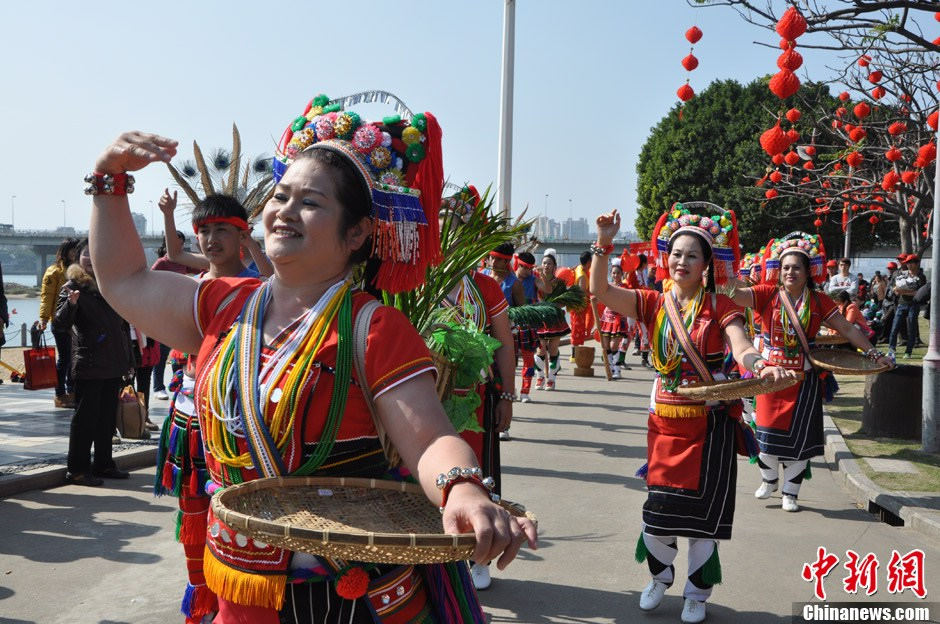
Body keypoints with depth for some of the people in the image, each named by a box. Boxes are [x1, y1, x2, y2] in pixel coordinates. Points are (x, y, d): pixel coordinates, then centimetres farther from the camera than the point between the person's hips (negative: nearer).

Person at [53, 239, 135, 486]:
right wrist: (70, 304, -35)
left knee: (107, 417, 12)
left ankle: (103, 464, 22)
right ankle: (77, 469, 6)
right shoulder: (73, 286, -4)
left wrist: (128, 359, 17)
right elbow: (59, 324, -15)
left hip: (113, 364, 6)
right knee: (85, 417, -2)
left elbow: (124, 324, 19)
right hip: (88, 365, -6)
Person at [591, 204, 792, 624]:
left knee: (703, 509, 7)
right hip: (665, 421, 2)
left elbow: (741, 348, -21)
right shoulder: (654, 303, 0)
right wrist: (604, 244, -23)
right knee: (659, 508, 7)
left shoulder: (720, 307, -6)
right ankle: (660, 576, 35)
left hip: (710, 423, -2)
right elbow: (600, 291, -11)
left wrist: (760, 365, -44)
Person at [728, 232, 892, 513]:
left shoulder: (819, 301, 0)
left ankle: (790, 492, 22)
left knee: (798, 437, 6)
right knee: (768, 433, 4)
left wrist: (873, 353, -2)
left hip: (804, 379, 1)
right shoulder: (767, 294, -6)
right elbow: (737, 295, -20)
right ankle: (769, 479, 32)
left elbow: (847, 328, 3)